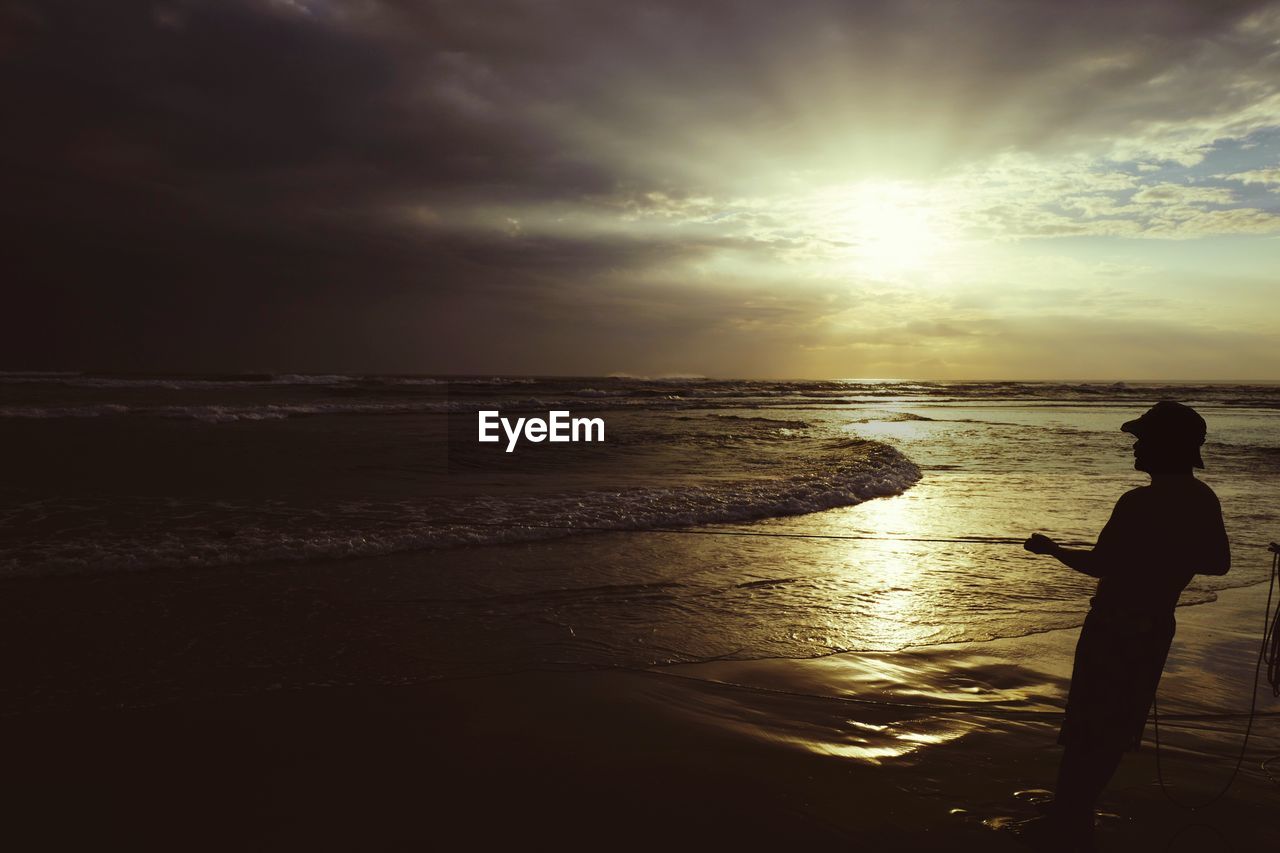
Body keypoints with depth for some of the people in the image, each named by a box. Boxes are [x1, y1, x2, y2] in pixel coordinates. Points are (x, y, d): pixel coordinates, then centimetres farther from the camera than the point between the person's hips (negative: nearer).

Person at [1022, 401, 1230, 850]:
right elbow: (1218, 563, 11)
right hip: (1157, 627, 7)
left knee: (1088, 726, 4)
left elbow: (1098, 565, -18)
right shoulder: (1204, 501, 0)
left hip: (1115, 626, -7)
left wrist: (1050, 548, -4)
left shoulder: (1139, 503, -22)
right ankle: (1076, 815, 28)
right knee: (1117, 726, 16)